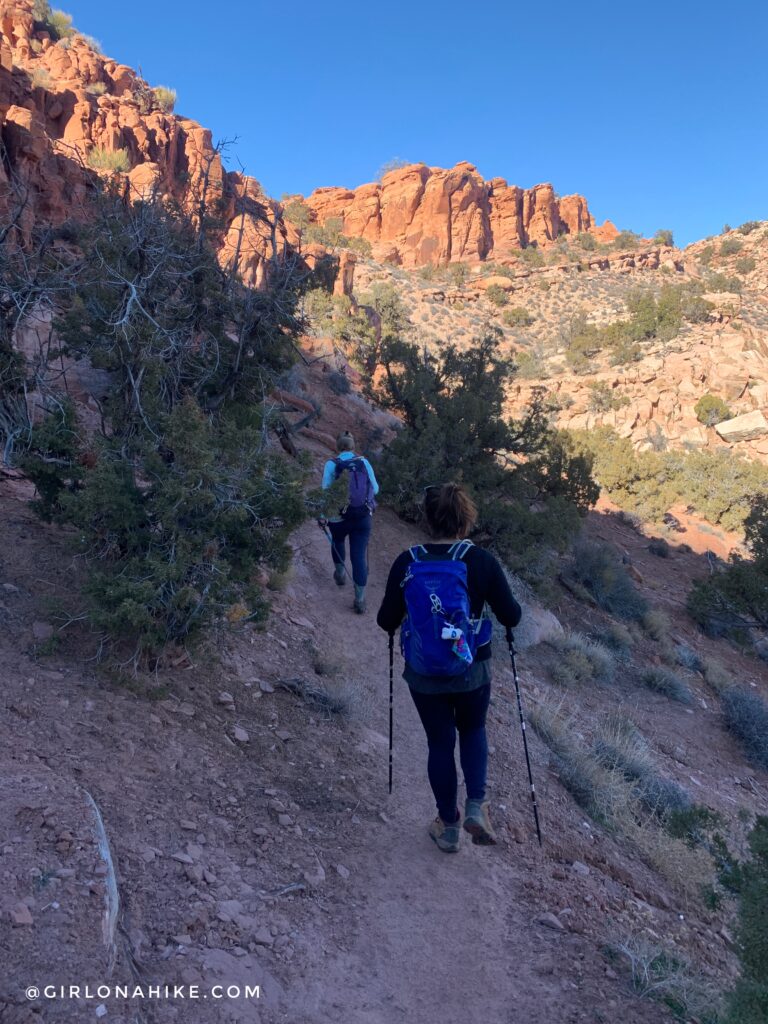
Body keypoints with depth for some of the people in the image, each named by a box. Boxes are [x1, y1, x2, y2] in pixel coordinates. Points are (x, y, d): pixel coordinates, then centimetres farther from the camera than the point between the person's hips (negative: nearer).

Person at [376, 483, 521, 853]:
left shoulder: (406, 562, -11)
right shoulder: (481, 561, -14)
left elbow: (386, 621, -5)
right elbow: (511, 617, -8)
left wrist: (403, 616, 18)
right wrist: (511, 608, 15)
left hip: (423, 676, 1)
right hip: (472, 673, 0)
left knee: (440, 743, 18)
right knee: (473, 732, 26)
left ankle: (448, 826, 29)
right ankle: (476, 805, 11)